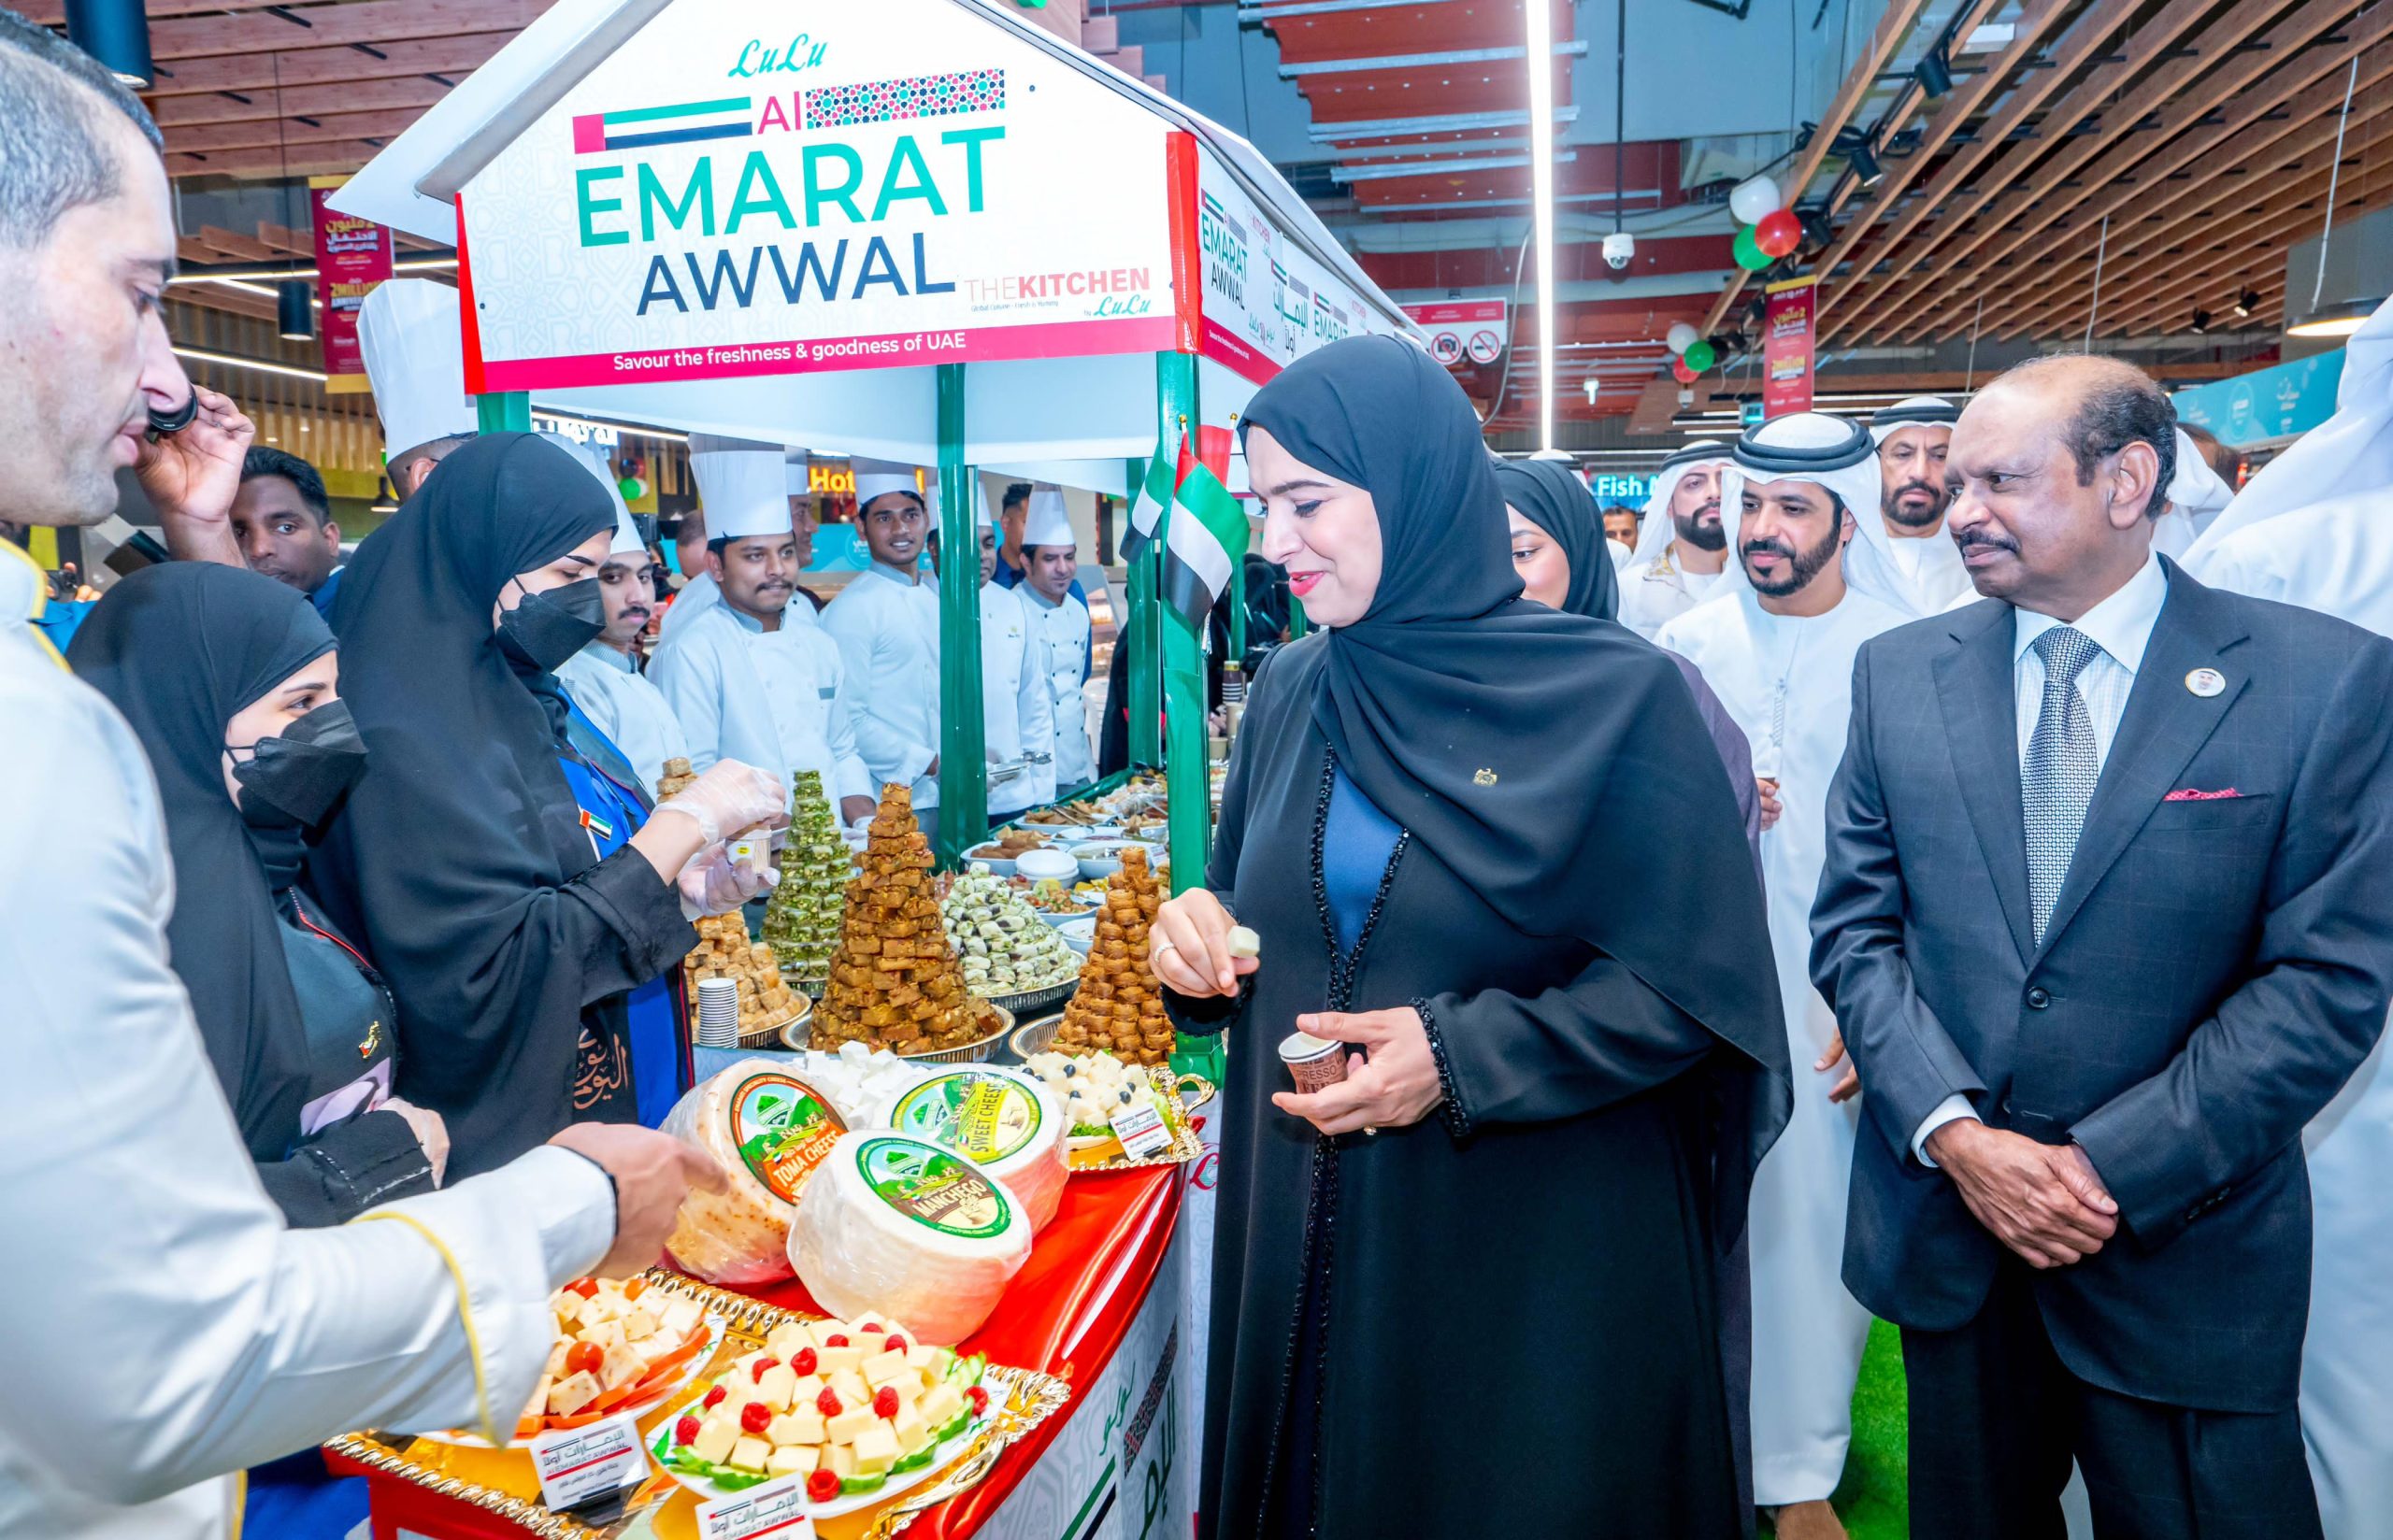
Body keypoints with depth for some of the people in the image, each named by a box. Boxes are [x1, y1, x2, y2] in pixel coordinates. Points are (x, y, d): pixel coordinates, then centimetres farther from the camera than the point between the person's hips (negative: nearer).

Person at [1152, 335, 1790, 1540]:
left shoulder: (1614, 695, -12)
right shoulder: (1289, 695, 3)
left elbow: (1695, 983, -12)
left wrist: (1467, 1057, -21)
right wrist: (1201, 944, -10)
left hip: (1541, 1257, -4)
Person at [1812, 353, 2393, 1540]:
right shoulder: (1900, 671, 0)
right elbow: (1854, 923, -1)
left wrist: (2112, 1168, -15)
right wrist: (1952, 1132, -12)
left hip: (2185, 1253, -2)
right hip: (1944, 1220, 3)